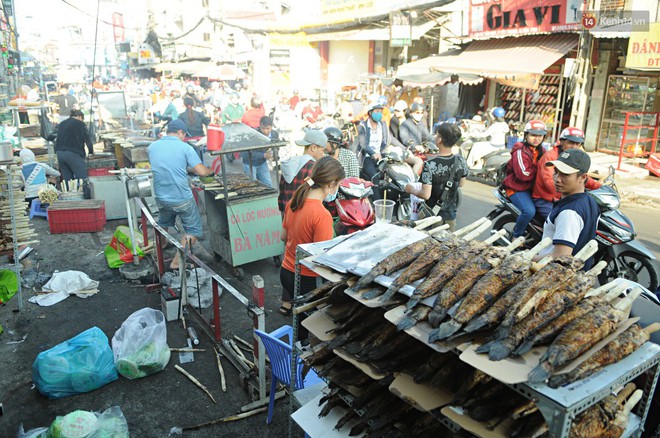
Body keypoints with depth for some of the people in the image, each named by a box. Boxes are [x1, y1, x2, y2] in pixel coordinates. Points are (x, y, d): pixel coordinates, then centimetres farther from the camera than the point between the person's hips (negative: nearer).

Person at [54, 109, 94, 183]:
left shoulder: (61, 124, 19)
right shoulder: (80, 124, 0)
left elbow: (57, 140, 22)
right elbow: (87, 139, 2)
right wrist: (91, 151, 17)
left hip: (60, 153, 7)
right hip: (73, 154, -7)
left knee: (67, 180, 7)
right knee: (82, 179, -7)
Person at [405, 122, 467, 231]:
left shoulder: (430, 165, -26)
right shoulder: (460, 160, -10)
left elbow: (426, 195, -25)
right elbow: (461, 184, 6)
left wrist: (412, 190, -7)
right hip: (450, 214, 4)